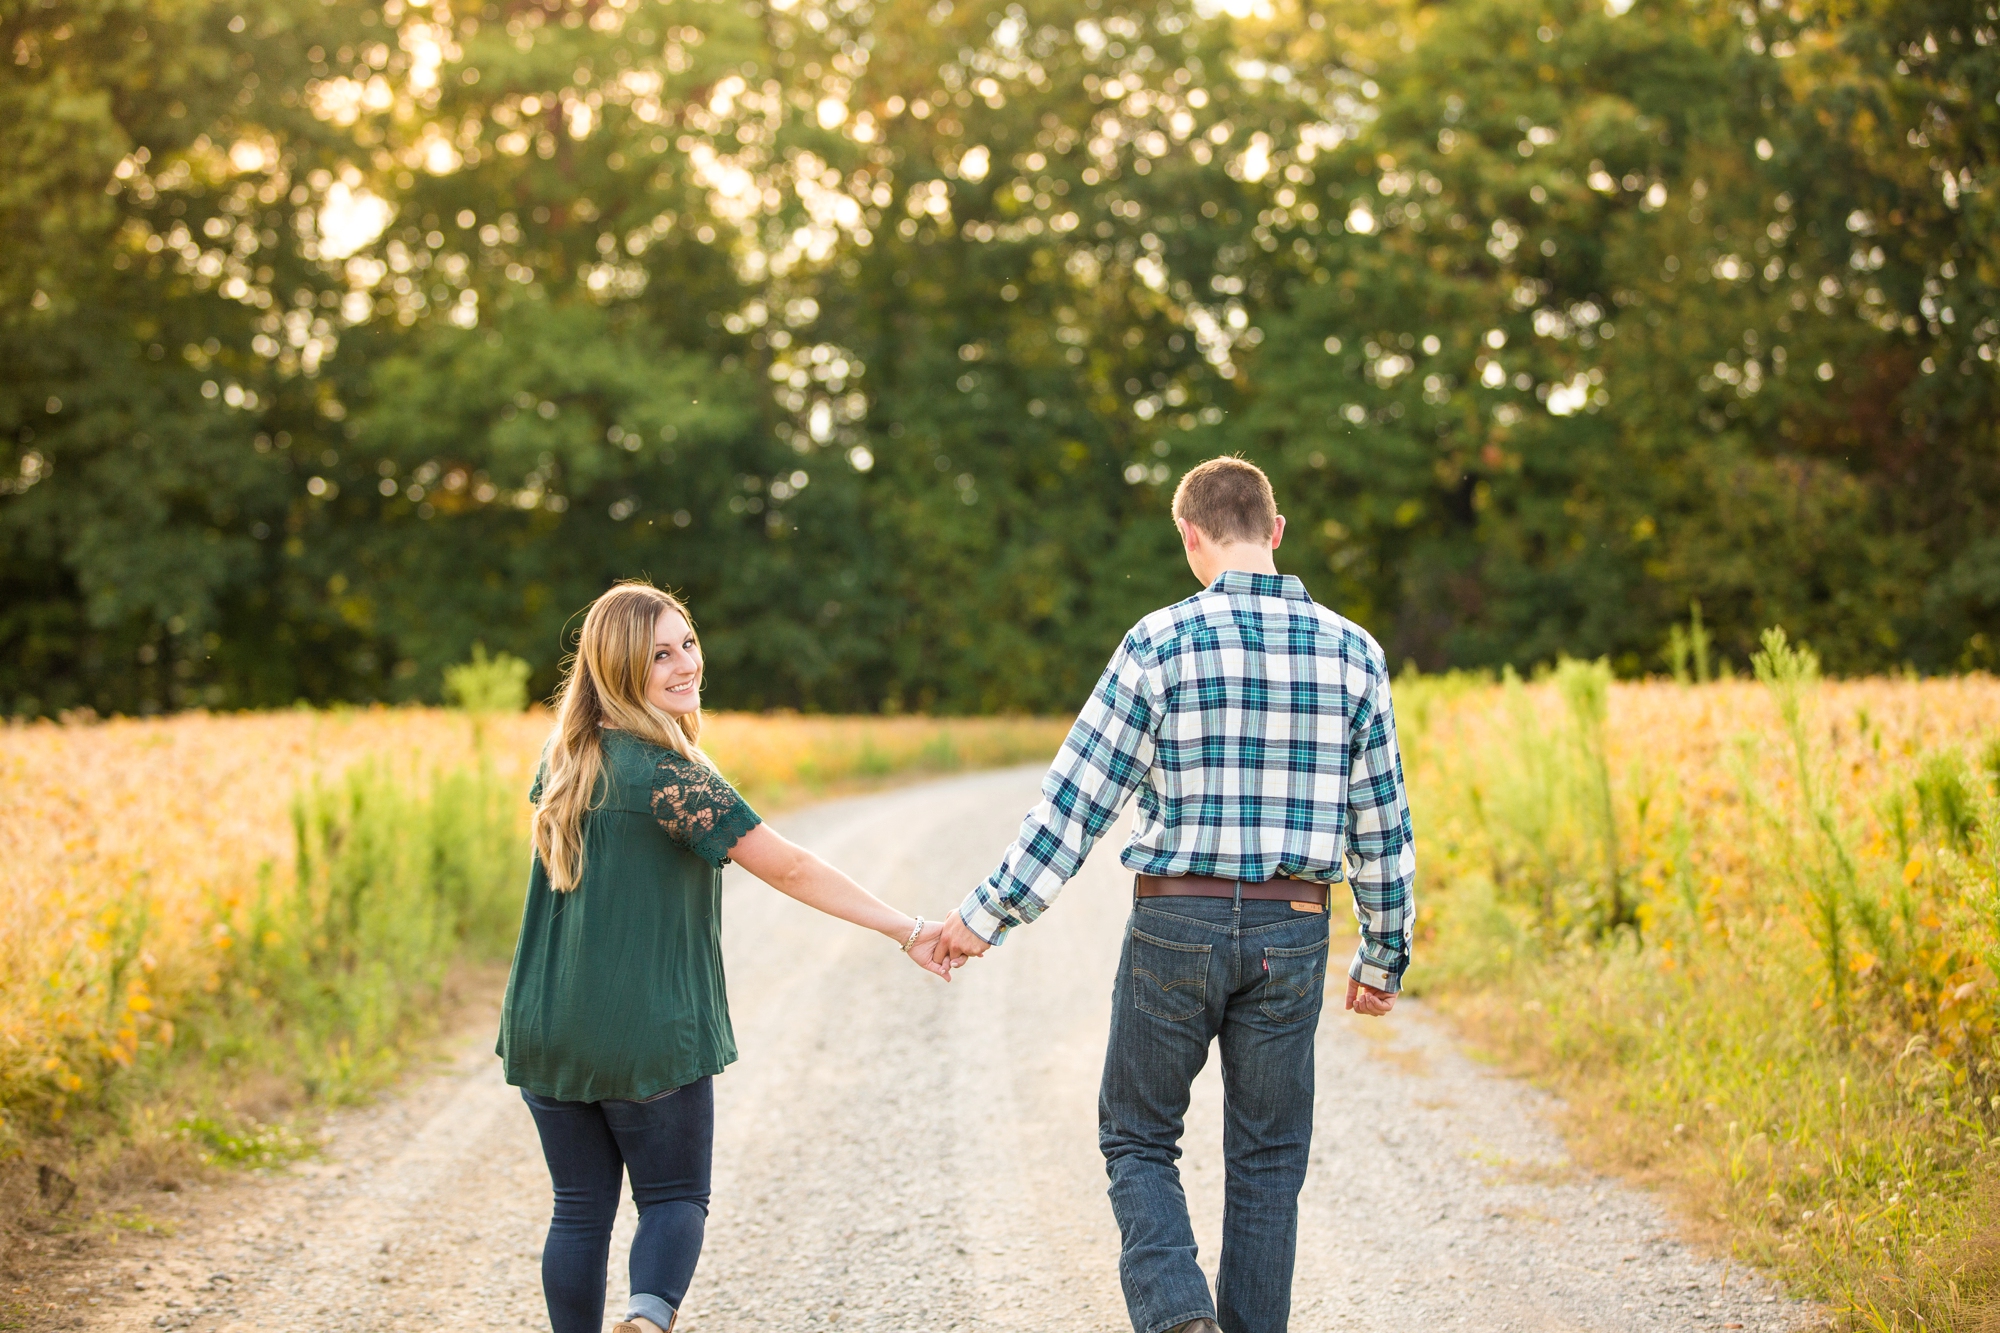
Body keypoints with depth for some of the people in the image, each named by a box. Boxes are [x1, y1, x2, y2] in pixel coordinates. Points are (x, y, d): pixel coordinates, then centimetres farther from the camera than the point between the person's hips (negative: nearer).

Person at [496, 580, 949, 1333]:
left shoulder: (565, 755, 4)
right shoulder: (667, 775, -17)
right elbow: (789, 870, -18)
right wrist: (910, 931, -14)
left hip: (546, 1030, 5)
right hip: (649, 1031, -5)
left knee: (580, 1209, 13)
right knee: (674, 1198, 8)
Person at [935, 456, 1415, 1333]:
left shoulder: (1162, 642, -8)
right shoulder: (1351, 651, 1)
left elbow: (1077, 797, -9)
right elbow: (1381, 819, 5)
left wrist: (988, 915, -3)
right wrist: (1385, 954, 15)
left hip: (1176, 923, -2)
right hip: (1290, 932, 2)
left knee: (1138, 1138, 12)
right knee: (1265, 1160, 14)